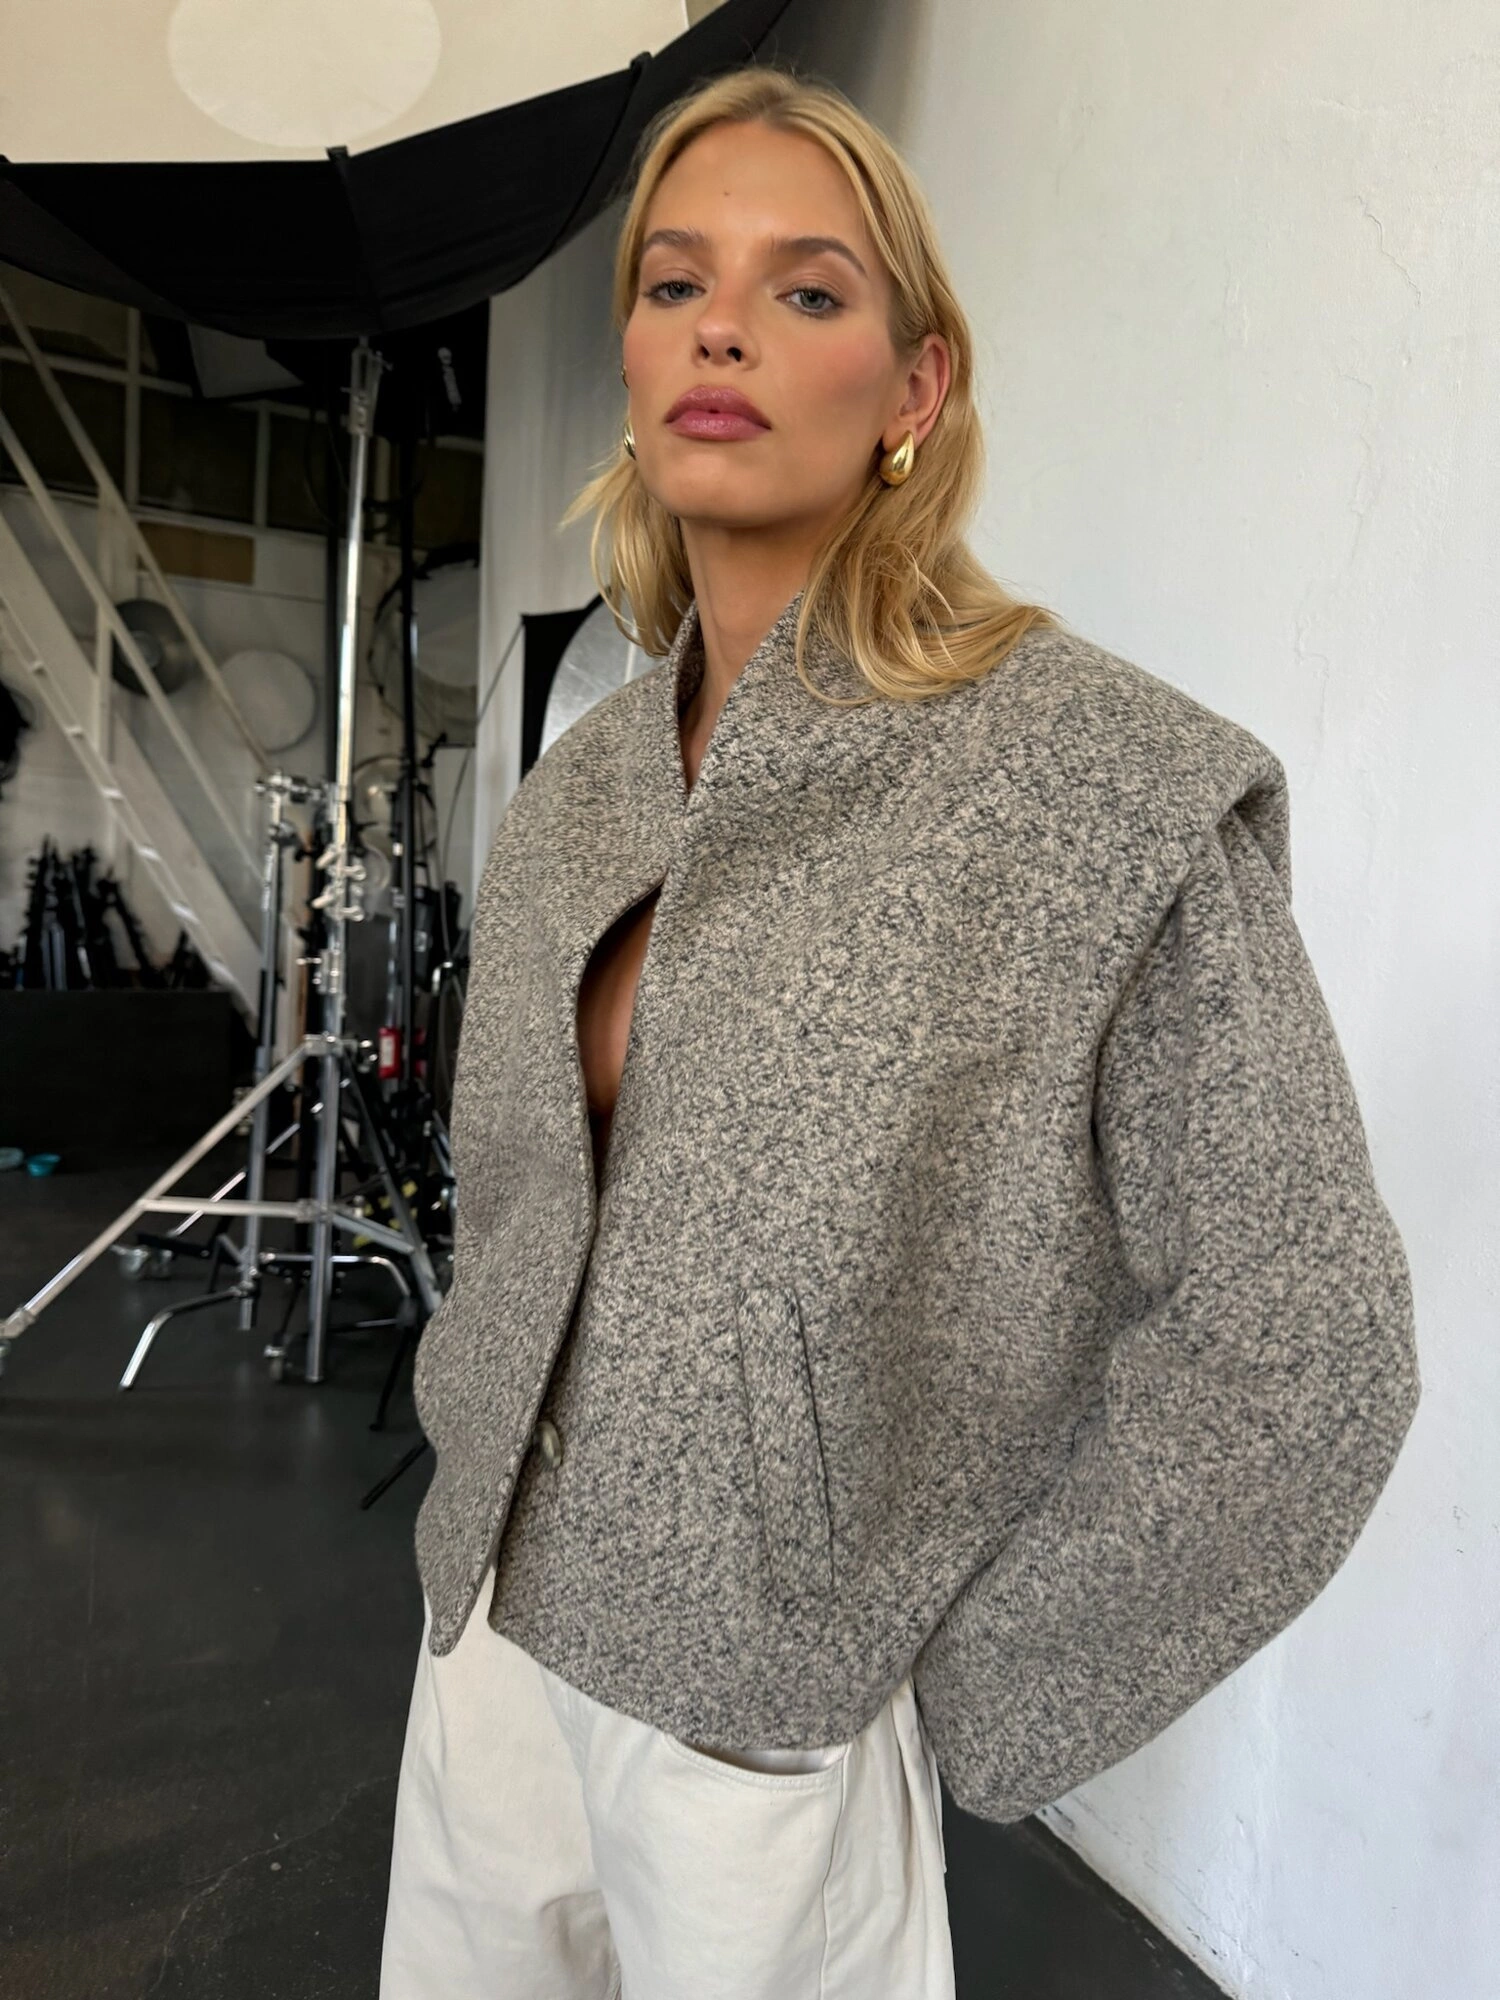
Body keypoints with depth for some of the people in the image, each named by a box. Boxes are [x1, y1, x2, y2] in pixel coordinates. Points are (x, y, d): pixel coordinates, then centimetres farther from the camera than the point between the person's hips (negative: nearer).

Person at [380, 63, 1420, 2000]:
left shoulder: (1108, 782, -18)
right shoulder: (569, 799, 1)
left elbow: (1302, 1347, -16)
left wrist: (959, 1697, -10)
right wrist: (474, 1496, 10)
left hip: (772, 1721, -5)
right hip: (493, 1631, 6)